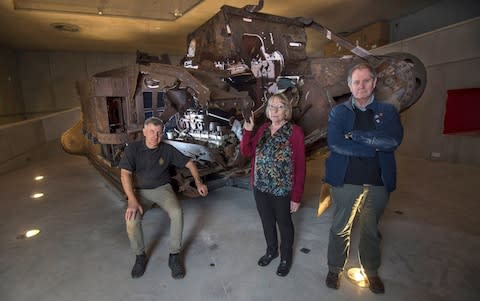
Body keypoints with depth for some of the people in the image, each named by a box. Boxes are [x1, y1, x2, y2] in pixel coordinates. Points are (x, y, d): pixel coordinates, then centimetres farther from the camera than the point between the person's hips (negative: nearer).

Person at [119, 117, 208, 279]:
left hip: (162, 188, 0)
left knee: (177, 213, -28)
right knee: (131, 220, -28)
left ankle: (174, 256, -8)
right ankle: (140, 256, 1)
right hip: (140, 191, 0)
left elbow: (189, 163, 3)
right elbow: (125, 174, -17)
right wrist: (133, 201, -29)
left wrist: (198, 183, -9)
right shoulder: (133, 149, -9)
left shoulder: (167, 149, -5)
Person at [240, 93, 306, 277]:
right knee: (267, 222, 22)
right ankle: (271, 251, 48)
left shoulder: (294, 132, -14)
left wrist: (297, 196, -14)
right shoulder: (263, 129, 4)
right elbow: (246, 152, 4)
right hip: (260, 188, 5)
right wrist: (247, 130, -9)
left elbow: (300, 166, -14)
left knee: (284, 224, 16)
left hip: (282, 191, -5)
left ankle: (286, 257, 41)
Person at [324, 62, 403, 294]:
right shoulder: (338, 112, 0)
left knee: (371, 230, 19)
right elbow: (334, 143, -17)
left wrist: (354, 134, -17)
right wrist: (374, 147, -15)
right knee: (340, 228, 13)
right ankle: (335, 269, 34)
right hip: (345, 180, -2)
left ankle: (372, 272, 42)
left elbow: (394, 140, -15)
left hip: (378, 182, 2)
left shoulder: (388, 111, 5)